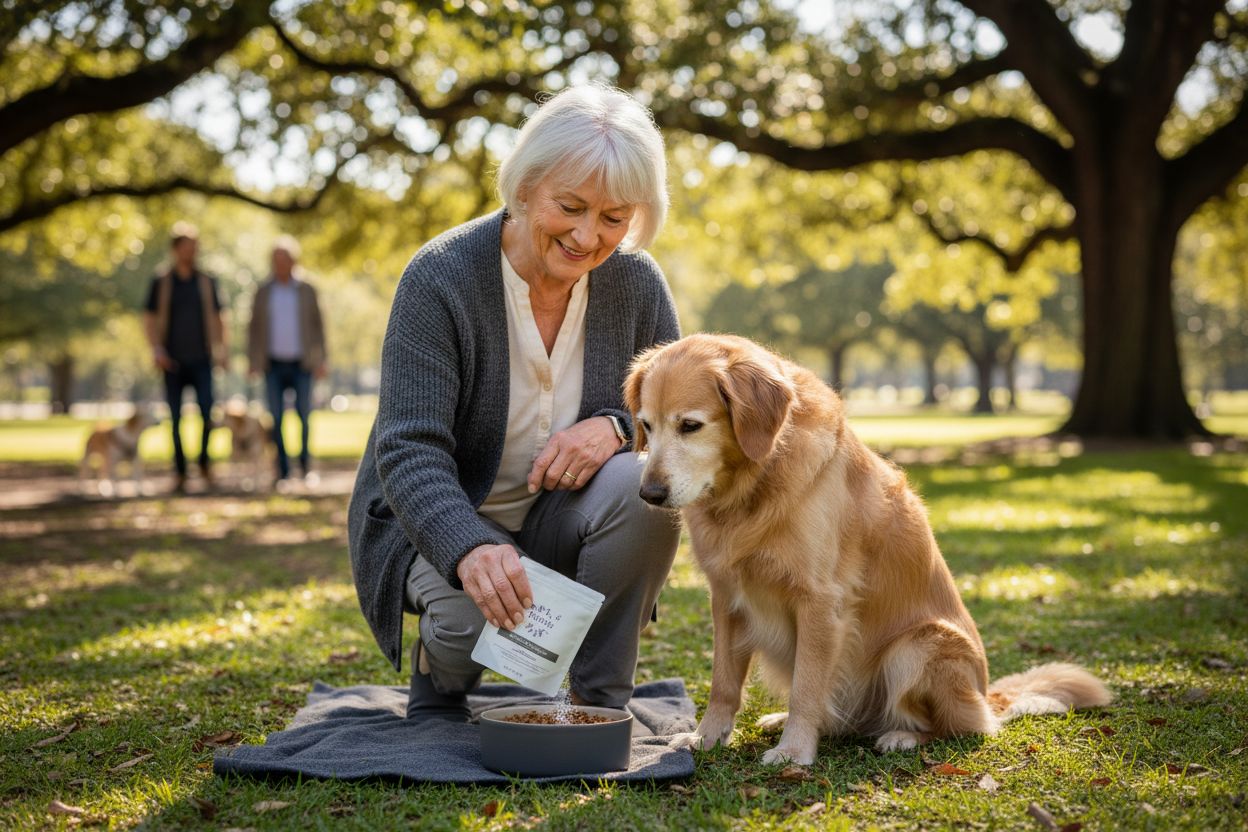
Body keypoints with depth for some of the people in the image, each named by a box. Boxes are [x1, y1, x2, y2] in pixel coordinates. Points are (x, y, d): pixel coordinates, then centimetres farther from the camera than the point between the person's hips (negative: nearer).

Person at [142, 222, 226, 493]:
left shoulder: (206, 281, 8)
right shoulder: (162, 282, 4)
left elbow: (217, 318, 13)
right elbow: (149, 319, 4)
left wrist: (221, 349, 3)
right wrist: (156, 349, -9)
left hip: (201, 359, 1)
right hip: (173, 360, 0)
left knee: (207, 411, -13)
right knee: (175, 418, 0)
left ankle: (204, 461, 9)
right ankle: (180, 473, 8)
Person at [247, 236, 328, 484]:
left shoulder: (306, 291, 5)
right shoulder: (263, 292, 7)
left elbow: (317, 325, 7)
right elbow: (253, 328, 10)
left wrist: (320, 360, 1)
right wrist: (254, 362, 2)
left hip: (301, 363, -1)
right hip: (274, 364, 1)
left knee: (304, 416, -3)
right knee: (276, 418, -2)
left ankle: (305, 464, 13)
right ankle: (282, 470, 3)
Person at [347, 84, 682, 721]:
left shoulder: (636, 282, -8)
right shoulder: (440, 277, -20)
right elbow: (409, 451, -27)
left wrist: (615, 426, -27)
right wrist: (470, 548, -46)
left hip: (560, 518, 3)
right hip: (439, 521, -3)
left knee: (643, 483, -28)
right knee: (475, 608, -34)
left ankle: (602, 703, -9)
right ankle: (439, 686, 5)